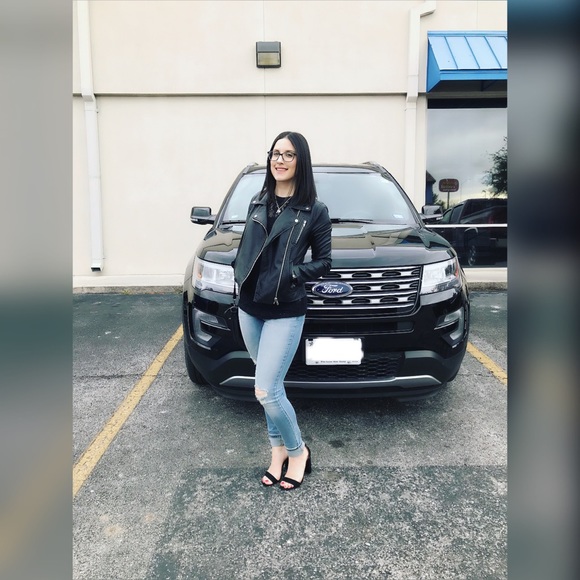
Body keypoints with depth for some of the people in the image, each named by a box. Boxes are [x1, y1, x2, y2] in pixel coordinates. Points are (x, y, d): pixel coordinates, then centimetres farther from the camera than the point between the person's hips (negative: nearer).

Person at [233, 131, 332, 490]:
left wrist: (290, 274, -16)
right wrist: (242, 278, 2)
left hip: (285, 312, -5)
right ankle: (279, 451, 33)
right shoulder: (258, 203, 10)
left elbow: (323, 262, -3)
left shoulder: (314, 210, -5)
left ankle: (298, 451, 18)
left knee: (266, 391, -7)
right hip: (249, 308, 6)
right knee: (272, 386, 16)